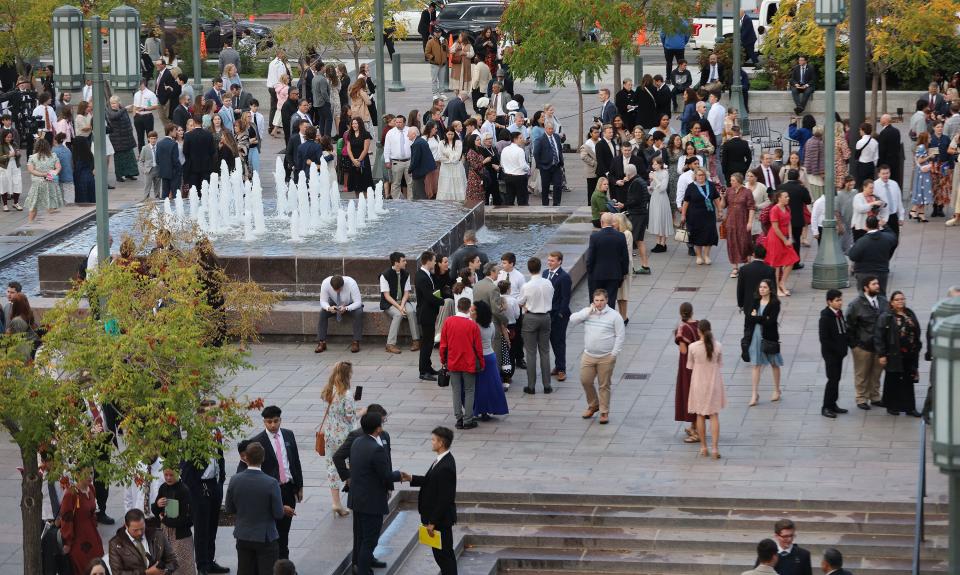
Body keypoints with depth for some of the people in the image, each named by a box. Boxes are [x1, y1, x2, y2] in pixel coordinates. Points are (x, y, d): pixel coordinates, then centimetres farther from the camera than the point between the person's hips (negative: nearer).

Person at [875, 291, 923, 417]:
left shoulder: (910, 315, 10)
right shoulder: (886, 317, -7)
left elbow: (917, 334, 17)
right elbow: (879, 337, -10)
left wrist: (917, 349, 12)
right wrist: (881, 354, -13)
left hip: (910, 355, 5)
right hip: (894, 355, -5)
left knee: (909, 381, 7)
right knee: (893, 381, 5)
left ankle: (909, 407, 12)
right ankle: (892, 406, 16)